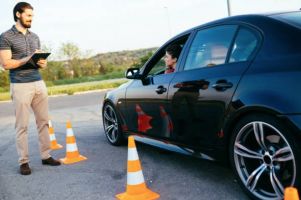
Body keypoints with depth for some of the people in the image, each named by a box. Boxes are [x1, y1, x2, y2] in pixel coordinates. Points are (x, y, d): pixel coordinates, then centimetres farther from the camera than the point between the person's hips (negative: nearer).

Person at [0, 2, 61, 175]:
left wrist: (43, 63, -3)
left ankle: (46, 156, 14)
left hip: (39, 83, 6)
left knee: (43, 121, 6)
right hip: (21, 86, -5)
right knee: (22, 125, -1)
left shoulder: (35, 37, 17)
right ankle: (24, 161, 6)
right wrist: (29, 59, -17)